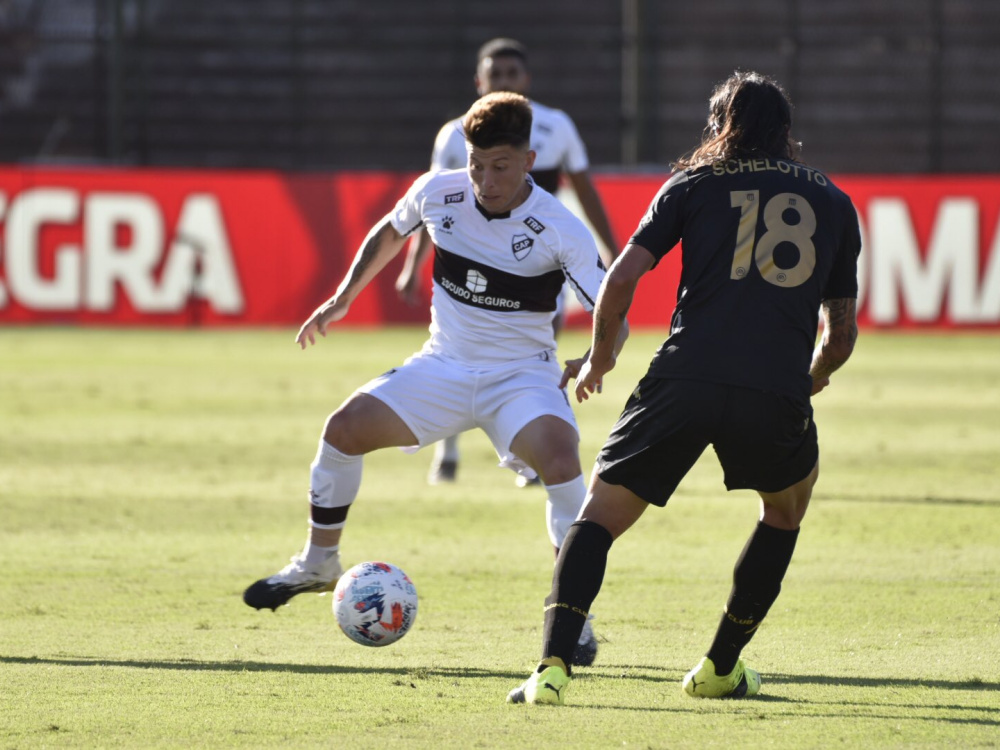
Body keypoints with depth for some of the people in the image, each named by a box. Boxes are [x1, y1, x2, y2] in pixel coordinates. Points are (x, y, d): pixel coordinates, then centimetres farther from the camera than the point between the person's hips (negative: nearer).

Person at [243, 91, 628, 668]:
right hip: (444, 364, 4)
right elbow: (390, 232, 14)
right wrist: (343, 297, 11)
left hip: (521, 376, -4)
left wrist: (593, 362, -40)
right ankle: (319, 563, 16)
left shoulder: (561, 230, -21)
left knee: (558, 454, -31)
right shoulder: (438, 193, -10)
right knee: (345, 428, -9)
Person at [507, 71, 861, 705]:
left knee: (599, 516, 8)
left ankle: (554, 665, -12)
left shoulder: (692, 186, 15)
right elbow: (842, 333, 23)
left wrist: (600, 357, 22)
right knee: (787, 507, 30)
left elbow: (622, 277, 5)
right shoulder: (834, 203, 20)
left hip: (684, 382, -1)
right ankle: (720, 669, 29)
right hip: (776, 398, 1)